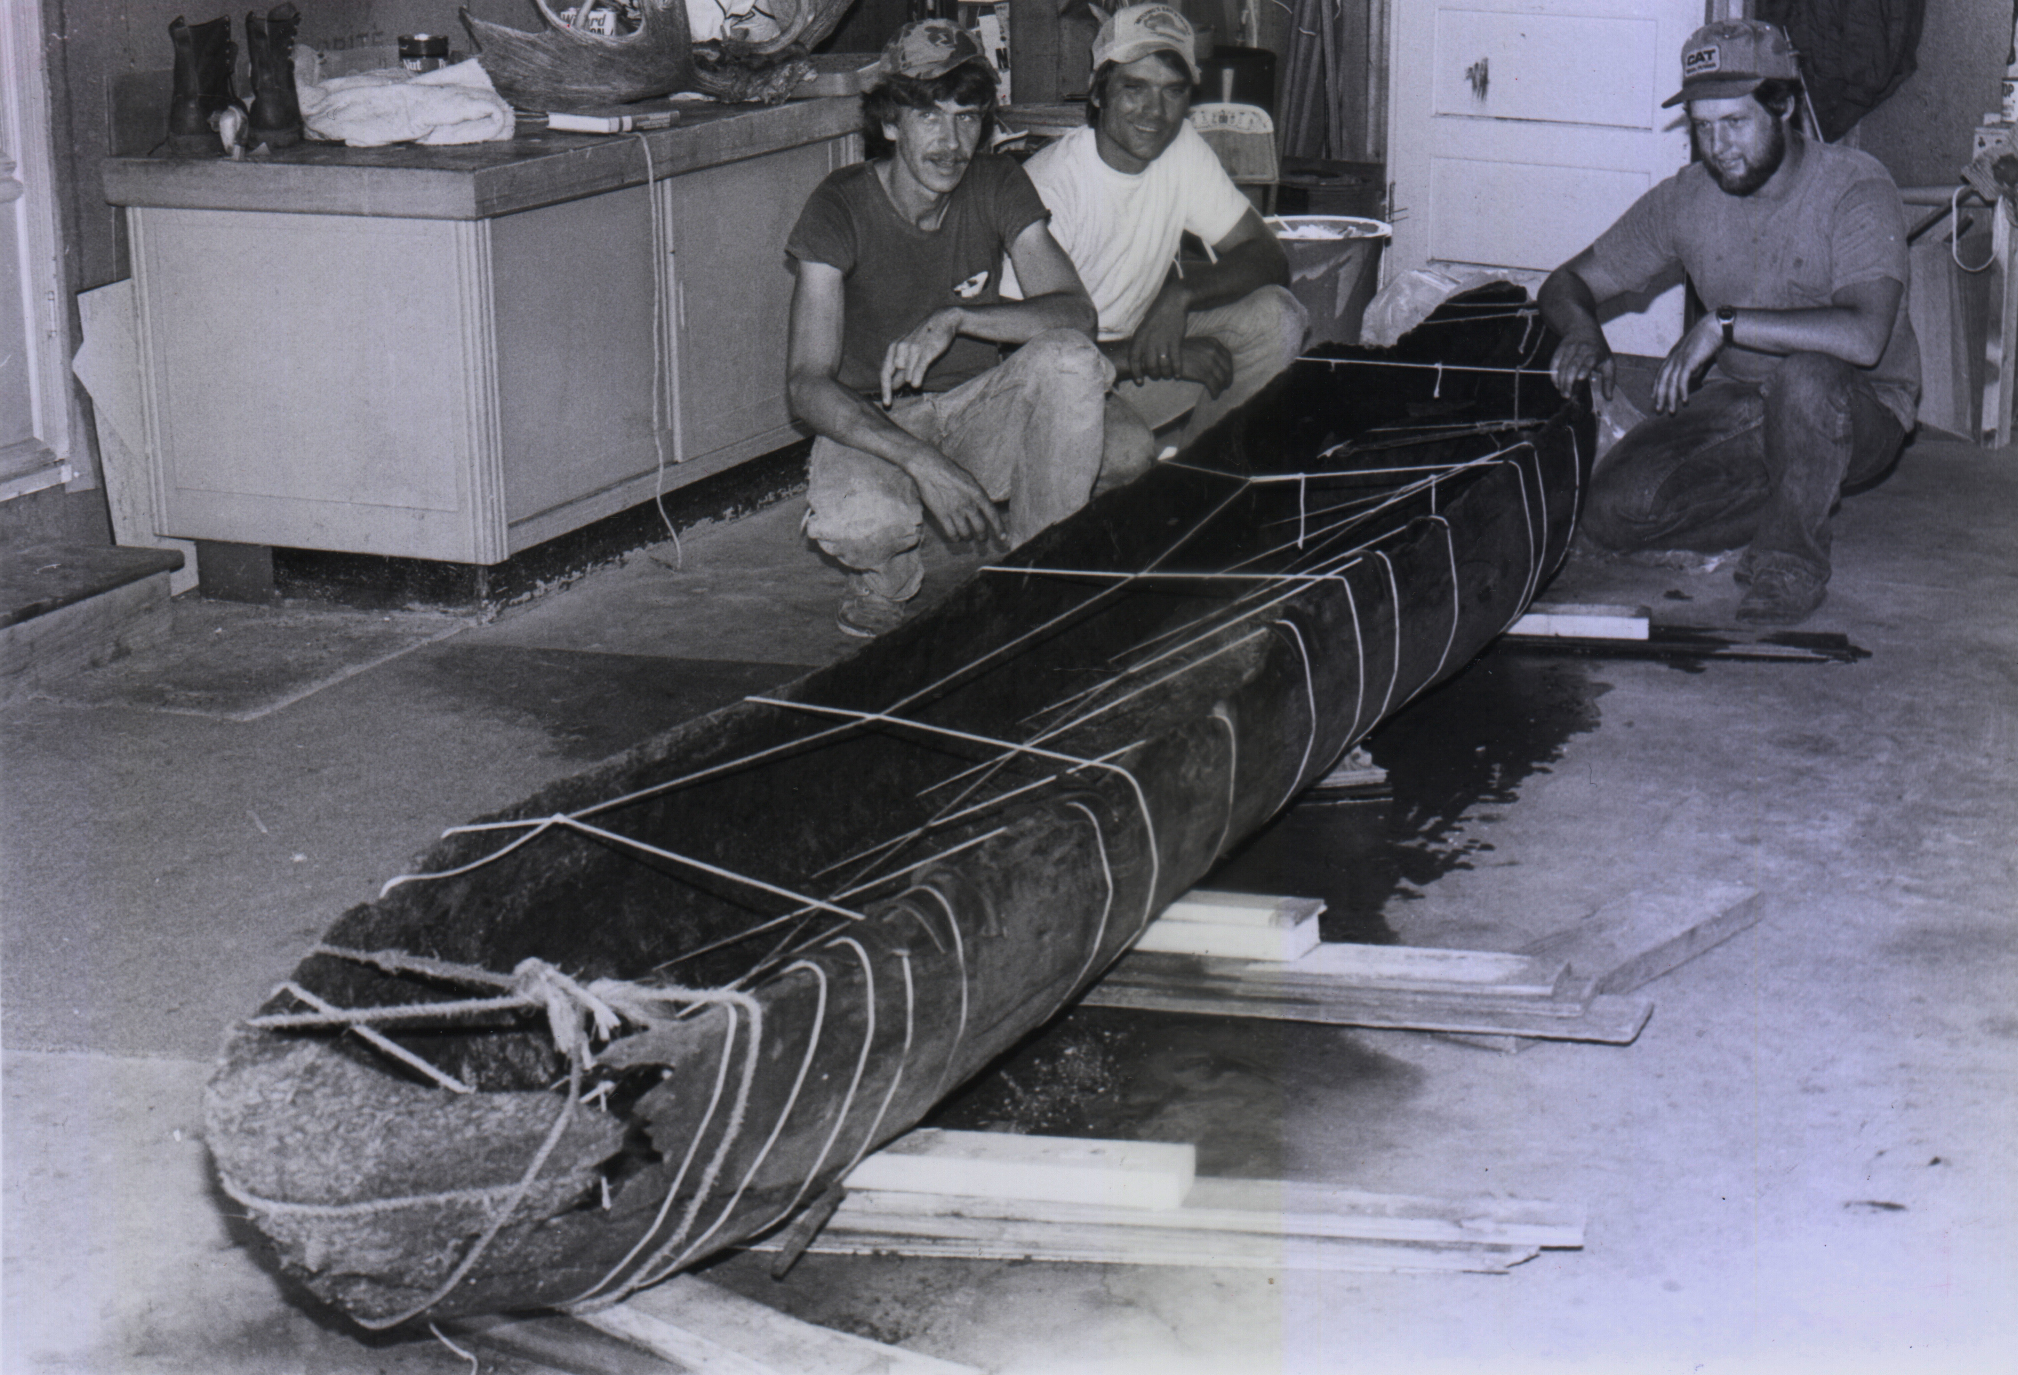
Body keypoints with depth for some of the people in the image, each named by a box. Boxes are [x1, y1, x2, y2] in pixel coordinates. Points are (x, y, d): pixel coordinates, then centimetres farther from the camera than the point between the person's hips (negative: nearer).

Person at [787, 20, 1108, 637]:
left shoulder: (998, 186, -7)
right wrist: (923, 462, -37)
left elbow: (1075, 312, -18)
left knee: (1071, 360, -28)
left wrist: (955, 319, -35)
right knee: (858, 522, -37)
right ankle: (886, 577, 3)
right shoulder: (840, 207, -17)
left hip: (977, 409, 3)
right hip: (870, 421, -3)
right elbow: (807, 384, -24)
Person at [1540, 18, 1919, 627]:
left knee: (1806, 375, -40)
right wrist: (1583, 331, -19)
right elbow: (1569, 282, 5)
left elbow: (1864, 336, -34)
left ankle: (1792, 558, -16)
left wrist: (1724, 323, -31)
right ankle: (1792, 508, 1)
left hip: (1858, 411, -4)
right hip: (1740, 404, 4)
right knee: (1614, 511, -19)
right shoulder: (1685, 199, -3)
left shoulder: (1855, 188, -18)